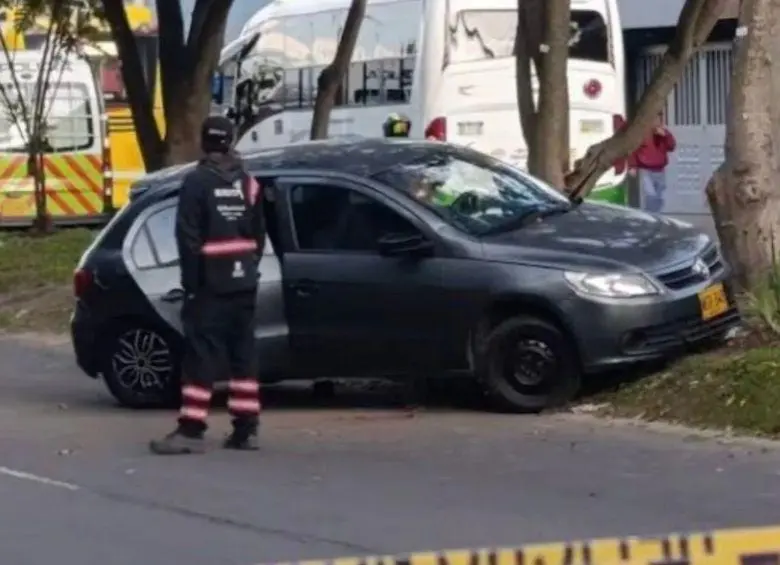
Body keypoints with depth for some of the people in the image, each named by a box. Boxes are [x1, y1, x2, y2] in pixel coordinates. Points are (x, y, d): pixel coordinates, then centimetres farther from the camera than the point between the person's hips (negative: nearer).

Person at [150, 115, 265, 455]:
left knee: (201, 354, -8)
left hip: (211, 283, -6)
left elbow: (189, 237, -13)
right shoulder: (247, 183, 10)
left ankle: (191, 430, -12)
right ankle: (246, 428, 9)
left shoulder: (197, 182, -9)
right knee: (242, 354, 10)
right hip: (242, 283, 6)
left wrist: (190, 280, -7)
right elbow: (259, 234, 13)